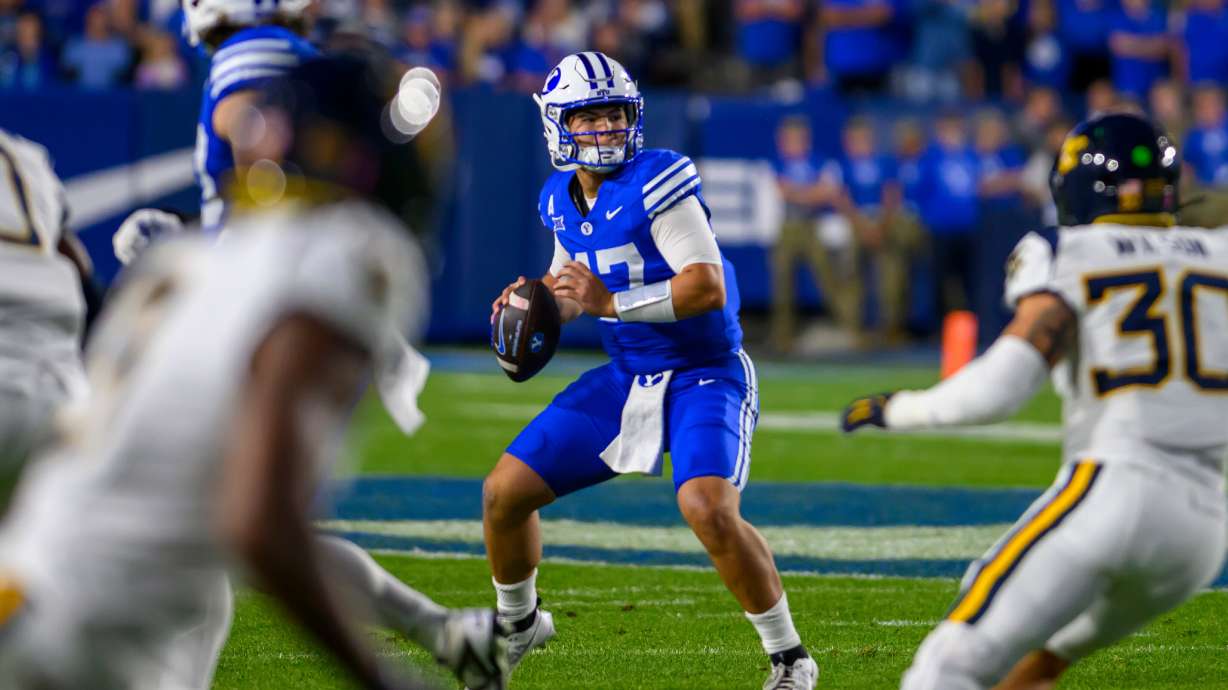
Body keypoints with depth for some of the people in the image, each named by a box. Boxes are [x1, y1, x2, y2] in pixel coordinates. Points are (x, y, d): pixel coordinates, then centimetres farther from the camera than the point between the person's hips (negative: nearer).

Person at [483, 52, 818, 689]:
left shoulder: (656, 182, -18)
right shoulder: (562, 200, 6)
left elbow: (708, 286, -25)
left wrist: (611, 302, -26)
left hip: (703, 374, -7)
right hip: (626, 377, 7)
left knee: (707, 509, -31)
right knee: (504, 493, 4)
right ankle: (518, 624, 33)